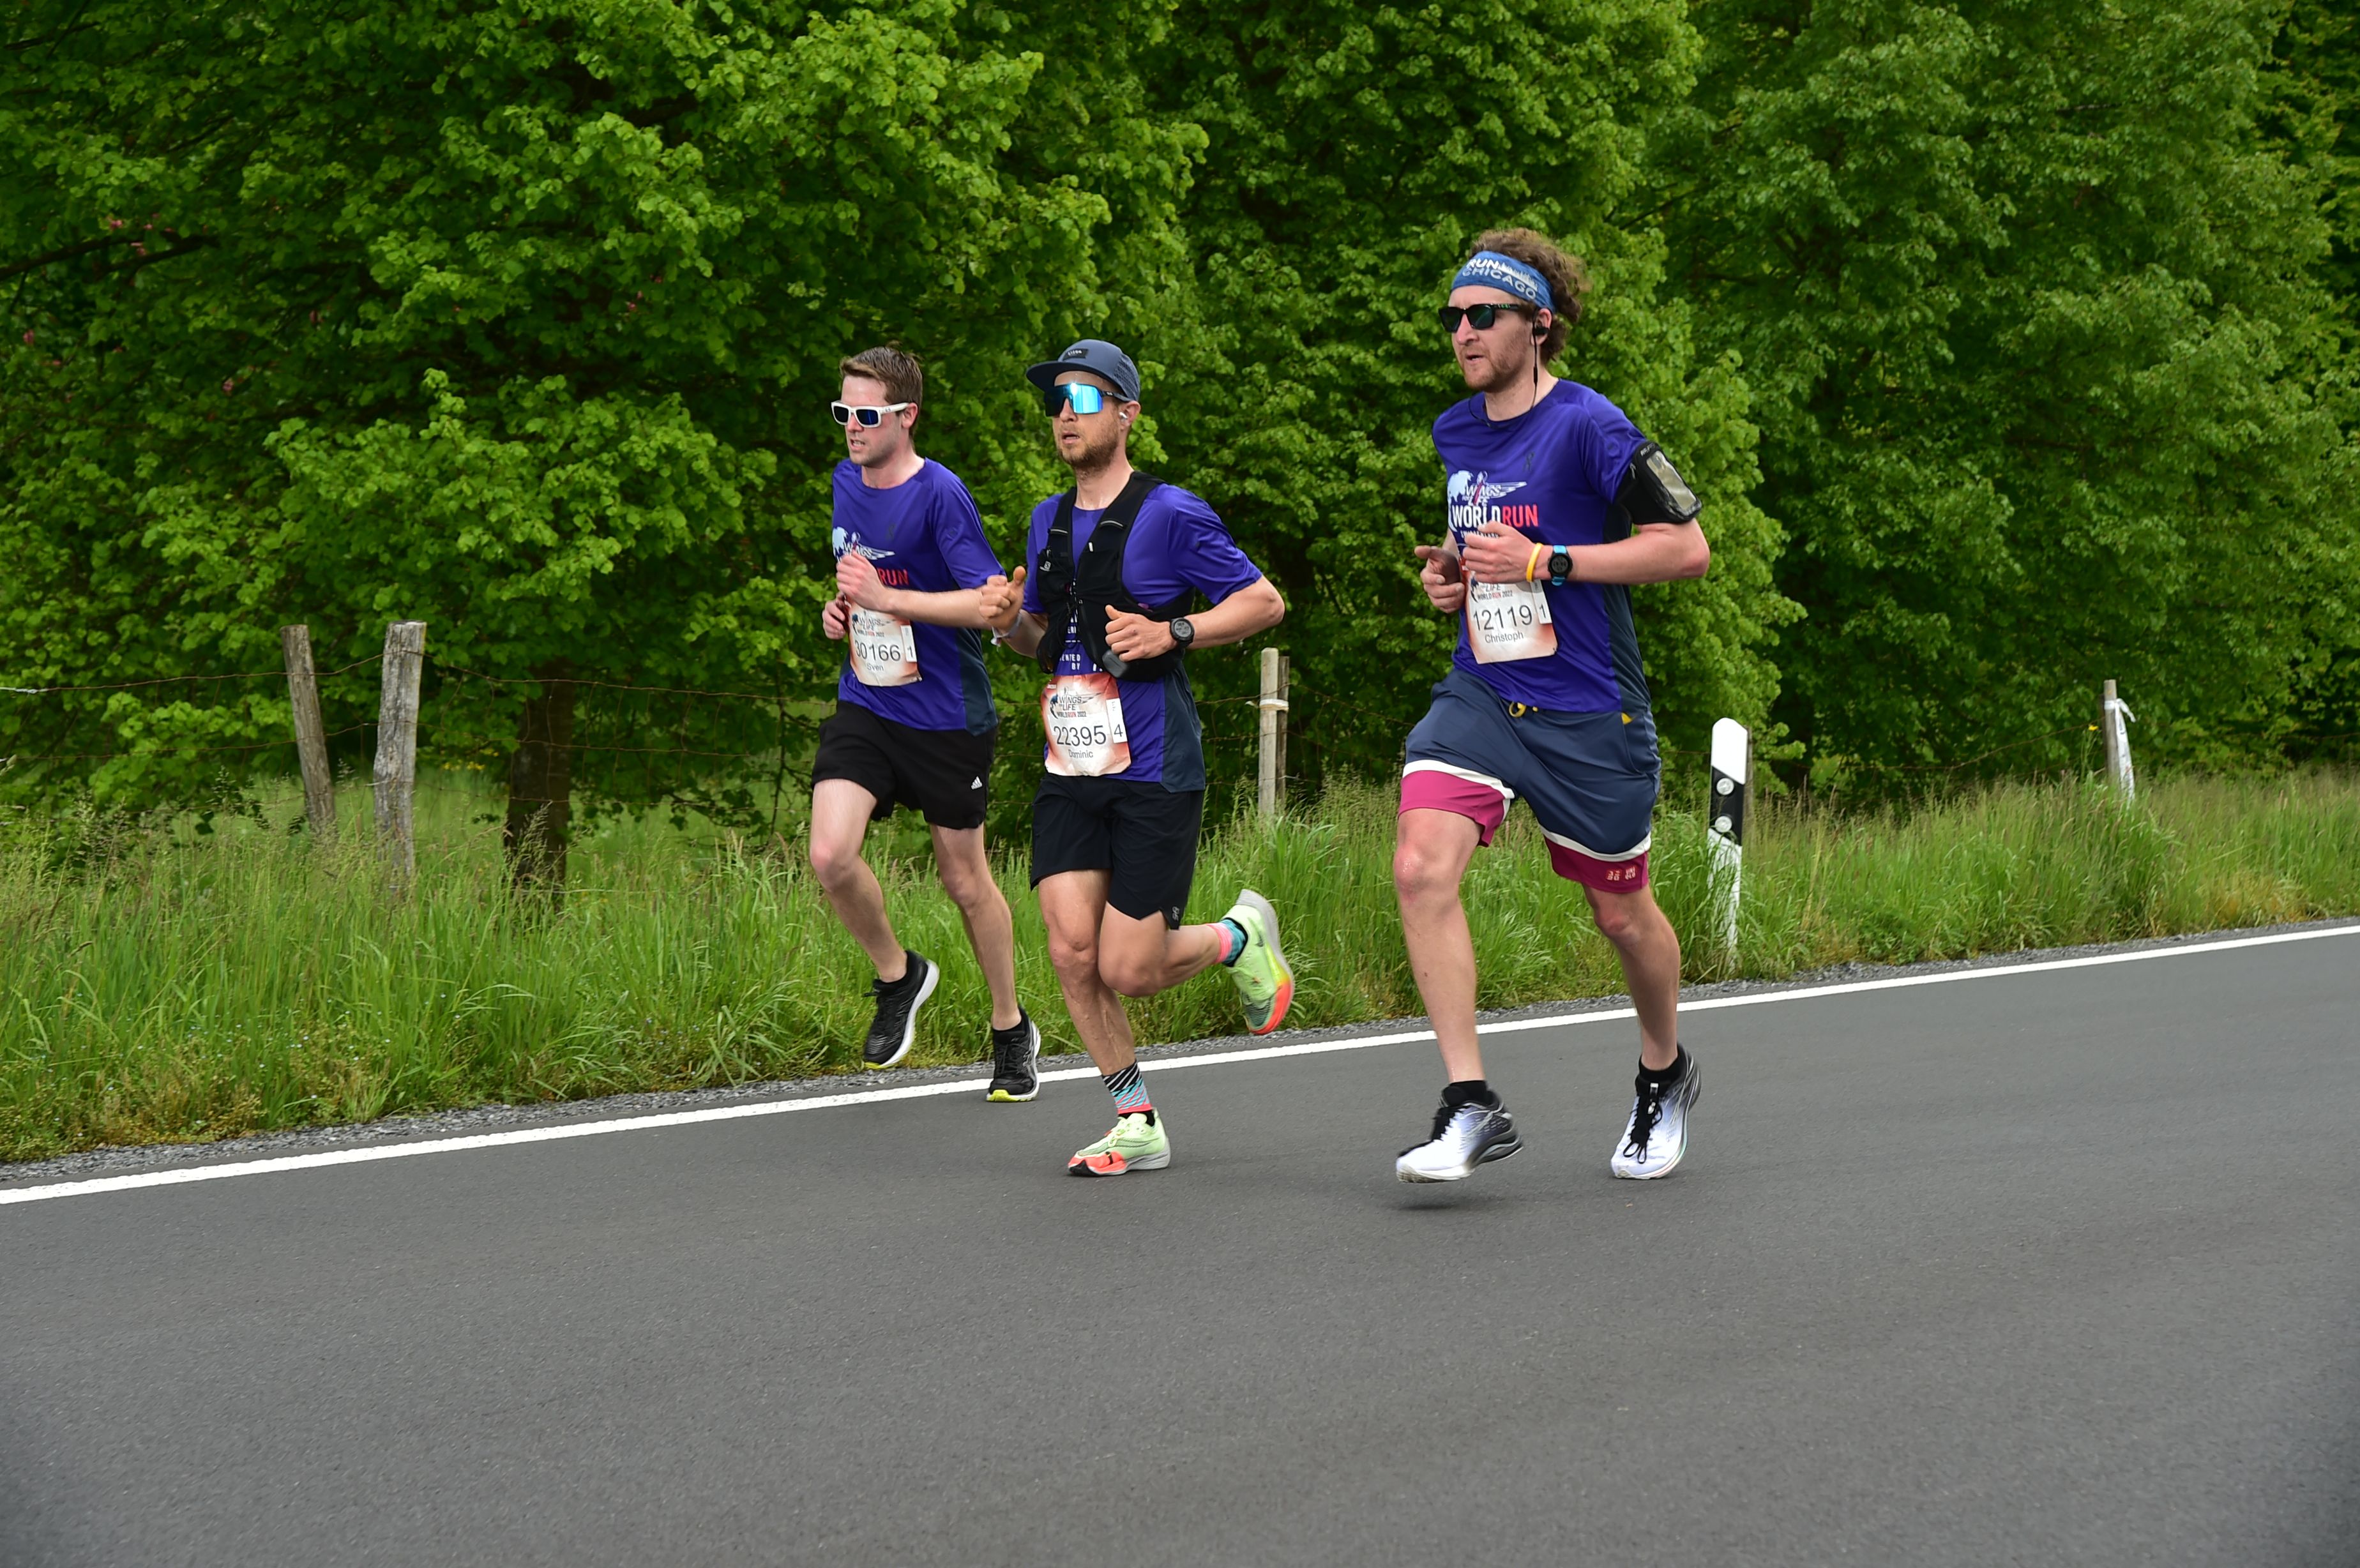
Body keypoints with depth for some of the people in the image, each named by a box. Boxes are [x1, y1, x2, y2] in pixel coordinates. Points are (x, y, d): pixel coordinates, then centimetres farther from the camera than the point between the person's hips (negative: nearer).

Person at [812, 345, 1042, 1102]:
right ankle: (897, 975, 12)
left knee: (965, 879, 7)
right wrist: (840, 608, 4)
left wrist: (886, 598, -24)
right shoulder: (846, 481, 6)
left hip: (945, 716, -5)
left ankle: (1010, 1028, 28)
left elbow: (991, 604, -21)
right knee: (830, 856, -15)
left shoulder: (940, 495, -16)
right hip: (864, 706, 5)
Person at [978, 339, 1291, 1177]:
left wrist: (1173, 632, -16)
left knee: (1130, 970, -7)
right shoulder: (1049, 521, 13)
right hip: (1069, 770, 6)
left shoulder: (1170, 514, -7)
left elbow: (1265, 602, -3)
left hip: (1154, 770, -6)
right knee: (1071, 947, -7)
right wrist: (1010, 621, 2)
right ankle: (1137, 1124, 8)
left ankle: (1239, 936, 25)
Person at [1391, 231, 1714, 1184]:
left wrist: (1545, 562, -18)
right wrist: (1450, 576, 6)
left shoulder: (1587, 426, -13)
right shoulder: (1453, 433, 9)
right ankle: (1470, 1106, -15)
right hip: (1479, 694, 5)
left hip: (1587, 711, -5)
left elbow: (1687, 548, -15)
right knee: (1421, 866, -19)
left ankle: (1665, 1073, 40)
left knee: (1621, 912, 10)